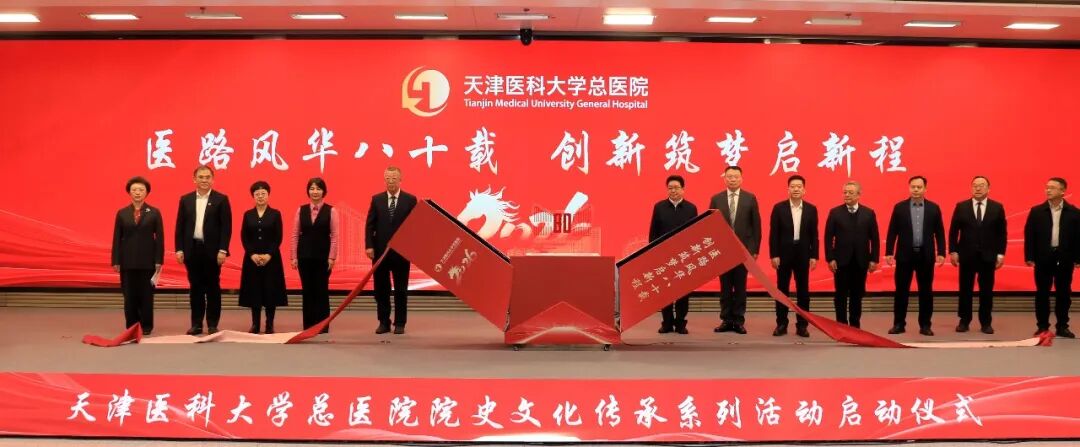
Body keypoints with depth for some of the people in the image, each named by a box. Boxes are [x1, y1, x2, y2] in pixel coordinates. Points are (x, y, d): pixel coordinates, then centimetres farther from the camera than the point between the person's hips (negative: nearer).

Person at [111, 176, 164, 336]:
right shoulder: (122, 213, 5)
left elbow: (160, 238, -1)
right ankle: (131, 327, 11)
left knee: (146, 294, 2)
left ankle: (146, 326, 11)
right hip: (128, 261, 1)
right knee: (129, 295, 3)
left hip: (147, 261, -1)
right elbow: (117, 238, 4)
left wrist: (159, 260, -7)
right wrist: (116, 261, -1)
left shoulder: (154, 213, 1)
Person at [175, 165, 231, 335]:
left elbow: (226, 227, -5)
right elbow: (180, 226, 8)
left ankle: (212, 325, 8)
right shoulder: (185, 199, 8)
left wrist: (222, 250, -12)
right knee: (195, 288, 7)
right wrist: (179, 249, 0)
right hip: (192, 249, 3)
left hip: (212, 250, -3)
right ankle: (196, 324, 12)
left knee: (213, 288, 3)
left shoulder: (221, 199, -1)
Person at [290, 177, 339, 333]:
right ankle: (308, 325, 12)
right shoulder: (301, 210, 6)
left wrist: (332, 257, -10)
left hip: (323, 257, -2)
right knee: (307, 291, 6)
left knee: (321, 291, 1)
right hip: (304, 257, 2)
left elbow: (334, 236, -4)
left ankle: (322, 326, 7)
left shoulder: (331, 211, -2)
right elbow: (295, 235, 5)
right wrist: (293, 257, 0)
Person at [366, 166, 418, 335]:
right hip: (380, 251, 2)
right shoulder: (376, 199, 6)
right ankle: (383, 322, 15)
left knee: (401, 289, 3)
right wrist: (369, 246, -6)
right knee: (381, 289, 6)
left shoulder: (410, 200, 1)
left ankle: (399, 323, 10)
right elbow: (370, 225, 3)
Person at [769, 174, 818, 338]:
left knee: (803, 290, 3)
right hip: (784, 254, -1)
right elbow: (773, 233, -2)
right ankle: (781, 324, 10)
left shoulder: (811, 209, 4)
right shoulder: (779, 208, -1)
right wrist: (774, 255, -8)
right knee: (782, 289, 3)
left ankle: (802, 325, 9)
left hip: (803, 254, 1)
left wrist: (814, 256, -2)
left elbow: (814, 235, 4)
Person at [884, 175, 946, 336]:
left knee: (926, 291, 4)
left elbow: (939, 232, 5)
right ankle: (899, 324, 9)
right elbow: (892, 231, 2)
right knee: (901, 291, 2)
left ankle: (925, 325, 11)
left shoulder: (934, 208, 4)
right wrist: (889, 252, -3)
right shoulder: (899, 207, 2)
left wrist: (941, 253, -1)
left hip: (926, 255, 1)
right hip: (905, 254, -1)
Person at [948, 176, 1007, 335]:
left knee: (987, 291, 4)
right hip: (966, 255, 0)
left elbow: (1002, 232, 3)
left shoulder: (997, 208, 4)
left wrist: (1001, 254, -2)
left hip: (988, 256, 0)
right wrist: (953, 251, -3)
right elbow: (953, 231, 3)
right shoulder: (961, 207, 3)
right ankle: (964, 321, 12)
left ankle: (986, 322, 12)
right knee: (965, 290, 4)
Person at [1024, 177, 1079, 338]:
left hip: (1064, 258, 0)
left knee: (1063, 293, 6)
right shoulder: (1037, 211, 1)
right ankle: (1042, 326, 11)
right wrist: (1029, 257, -6)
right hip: (1043, 257, 0)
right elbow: (1029, 235, 0)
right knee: (1042, 293, 4)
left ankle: (1062, 327, 14)